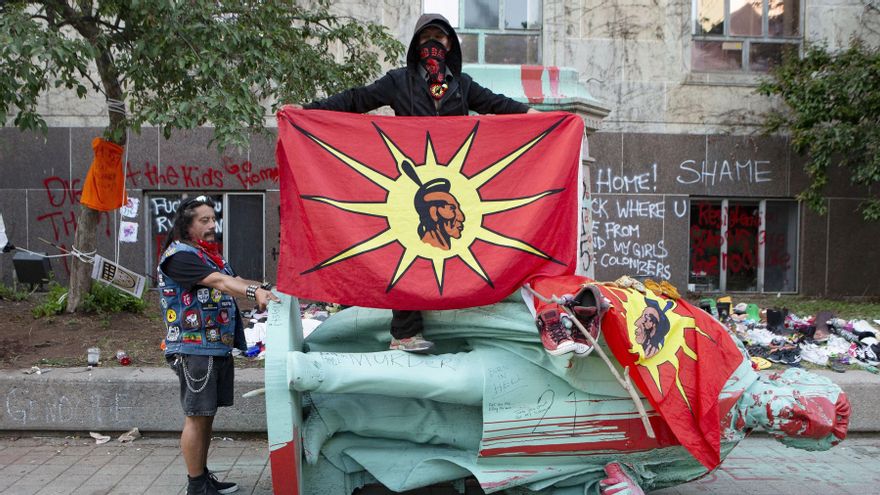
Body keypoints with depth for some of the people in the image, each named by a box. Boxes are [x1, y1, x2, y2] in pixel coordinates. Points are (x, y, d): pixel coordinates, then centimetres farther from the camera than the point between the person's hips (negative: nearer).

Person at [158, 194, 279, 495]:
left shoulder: (210, 254, 16)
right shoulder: (179, 255, -14)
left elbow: (232, 281, 14)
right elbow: (218, 282, -29)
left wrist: (266, 289, -1)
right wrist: (255, 293, -42)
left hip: (220, 347, 9)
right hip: (195, 349, -9)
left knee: (206, 415, 16)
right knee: (197, 416, -1)